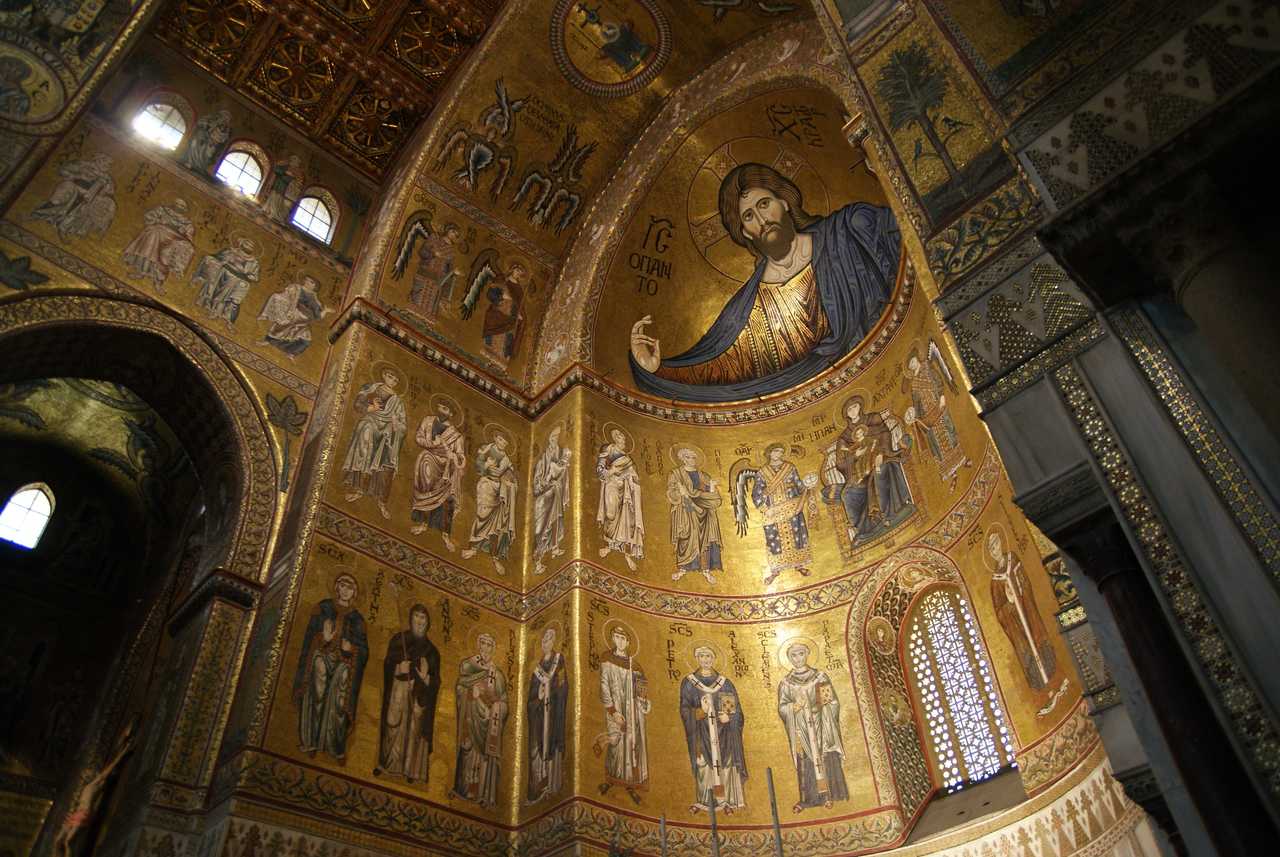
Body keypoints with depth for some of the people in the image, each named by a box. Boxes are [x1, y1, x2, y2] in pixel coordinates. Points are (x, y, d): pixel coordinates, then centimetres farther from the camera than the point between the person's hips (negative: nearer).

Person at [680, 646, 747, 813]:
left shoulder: (724, 682, 6)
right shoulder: (689, 682, 4)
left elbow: (735, 707, 6)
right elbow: (684, 708, 0)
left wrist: (728, 716, -14)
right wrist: (697, 713, -19)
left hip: (722, 731, 1)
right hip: (701, 732, -1)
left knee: (724, 763, -2)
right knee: (702, 764, -4)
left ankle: (726, 801, 5)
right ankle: (703, 800, 4)